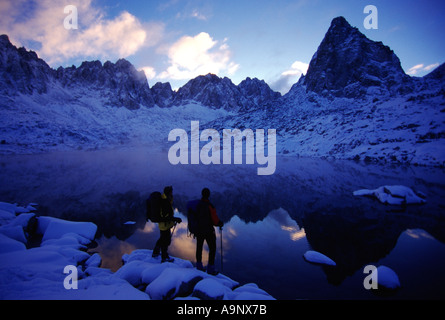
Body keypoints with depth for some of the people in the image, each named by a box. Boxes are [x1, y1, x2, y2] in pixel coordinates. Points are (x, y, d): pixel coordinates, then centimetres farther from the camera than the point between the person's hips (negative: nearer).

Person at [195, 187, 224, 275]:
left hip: (198, 230, 5)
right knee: (212, 249, 8)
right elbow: (215, 220, -16)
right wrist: (220, 223, 4)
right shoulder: (209, 206, -21)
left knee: (199, 247, 19)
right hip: (208, 231, -5)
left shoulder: (197, 205, -6)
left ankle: (199, 265, 30)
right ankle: (210, 268, 9)